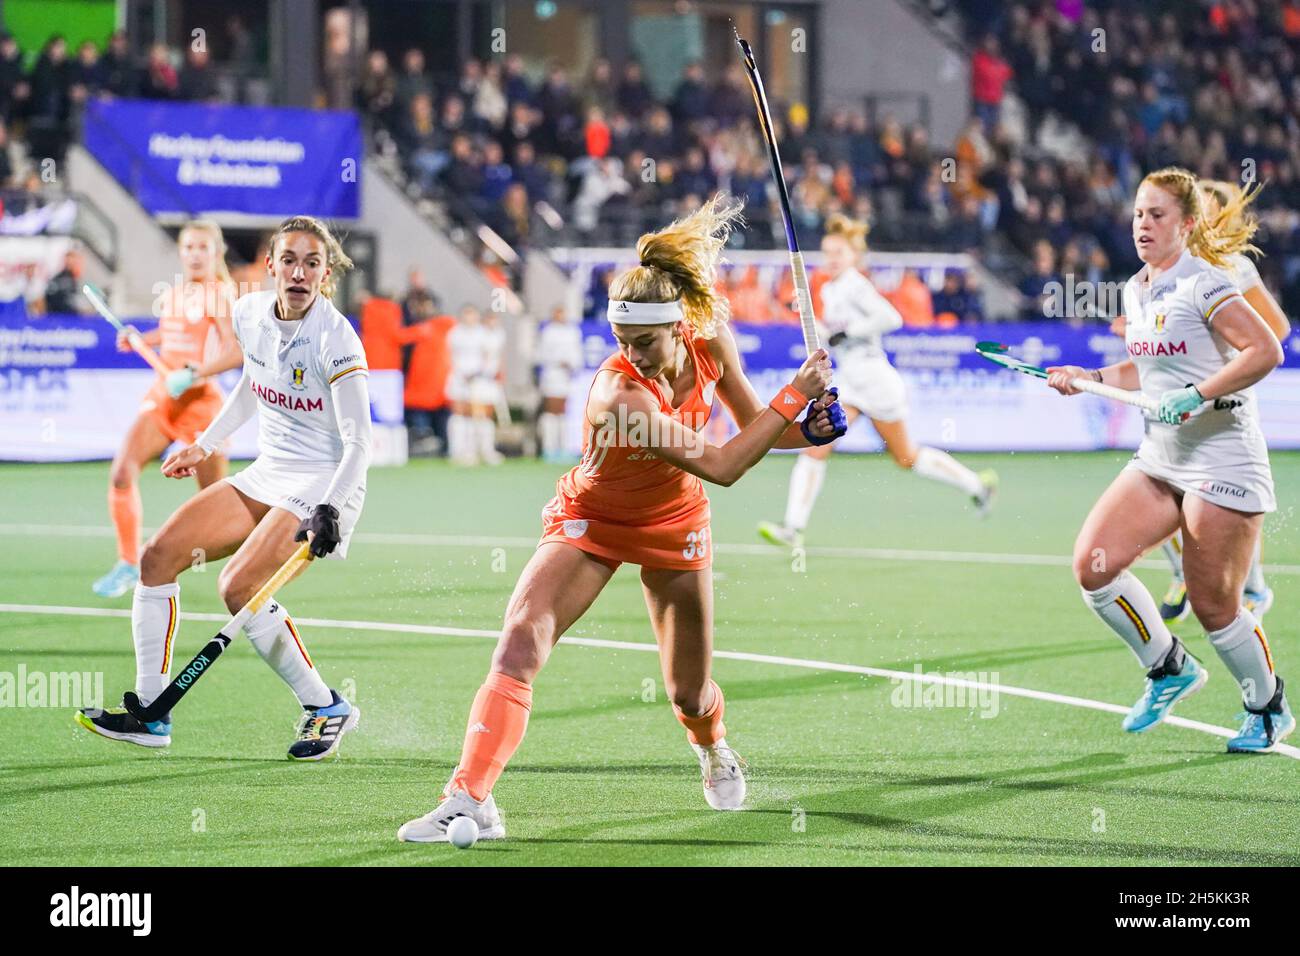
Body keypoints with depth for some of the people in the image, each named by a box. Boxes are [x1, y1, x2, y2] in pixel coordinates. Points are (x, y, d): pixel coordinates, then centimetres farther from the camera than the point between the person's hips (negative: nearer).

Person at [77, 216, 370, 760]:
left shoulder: (335, 339, -20)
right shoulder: (249, 313, 1)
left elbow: (358, 444, -23)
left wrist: (329, 510, -36)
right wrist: (204, 446, 23)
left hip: (324, 486, -7)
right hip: (266, 476, 8)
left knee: (238, 586, -24)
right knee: (159, 556, -5)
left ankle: (325, 708, -8)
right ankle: (150, 712, -2)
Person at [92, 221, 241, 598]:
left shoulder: (218, 295, -11)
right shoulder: (172, 293, 9)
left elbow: (235, 352, -20)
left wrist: (194, 374, -28)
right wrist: (139, 340, 10)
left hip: (200, 403, -6)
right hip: (161, 398, 6)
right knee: (122, 472, -14)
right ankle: (129, 564, -4)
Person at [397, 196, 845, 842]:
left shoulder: (712, 341, -19)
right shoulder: (620, 394, -36)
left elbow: (751, 426, -1)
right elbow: (720, 467, -37)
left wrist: (806, 429, -20)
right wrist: (794, 395, -36)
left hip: (673, 525, 4)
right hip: (591, 520, -4)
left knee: (690, 695, 11)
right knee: (521, 638, -27)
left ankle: (714, 749, 49)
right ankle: (470, 800, -29)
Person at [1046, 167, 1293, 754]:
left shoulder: (1204, 283, -13)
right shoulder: (1136, 292, 12)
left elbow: (1265, 352, -23)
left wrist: (1197, 395, -26)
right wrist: (1088, 378, 14)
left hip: (1222, 461, -8)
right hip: (1160, 458, 8)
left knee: (1213, 605, -3)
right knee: (1093, 564, -8)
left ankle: (1269, 709, 21)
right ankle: (1169, 669, 12)